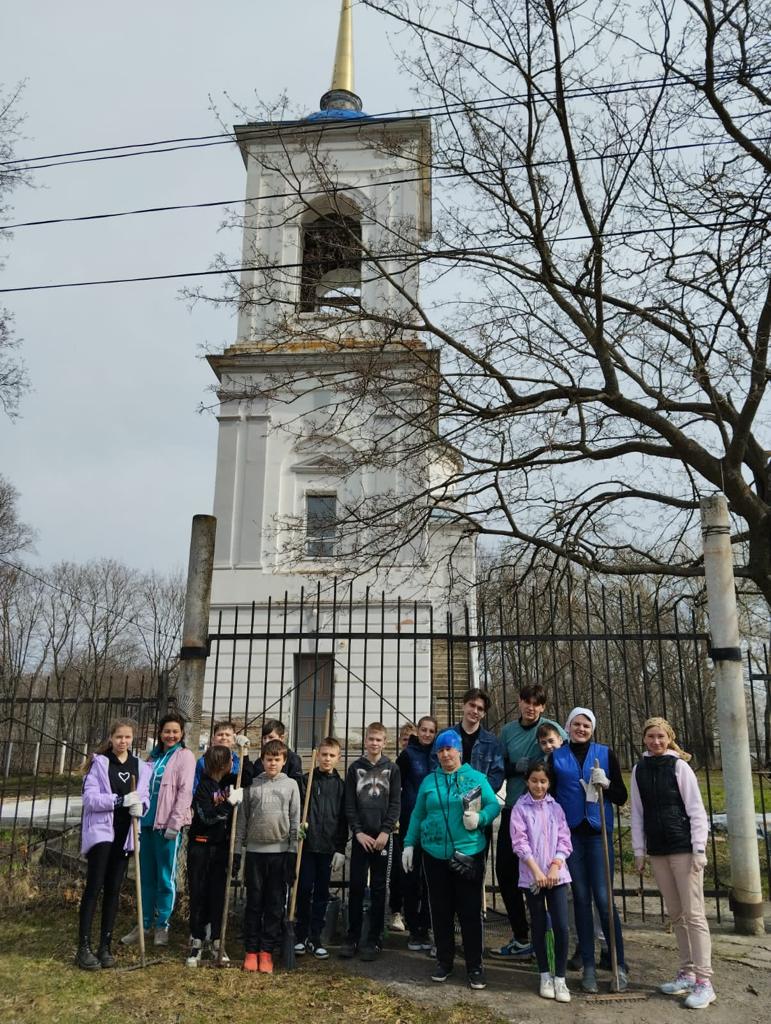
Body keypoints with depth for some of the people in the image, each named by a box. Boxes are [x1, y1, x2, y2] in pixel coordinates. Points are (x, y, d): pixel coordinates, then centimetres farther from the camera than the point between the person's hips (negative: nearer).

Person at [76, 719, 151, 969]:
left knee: (113, 890, 9)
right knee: (94, 887, -6)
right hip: (101, 832, -4)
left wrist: (139, 805, -15)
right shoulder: (99, 763, -3)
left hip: (125, 835, 4)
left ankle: (105, 946, 16)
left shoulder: (141, 767, 8)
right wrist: (119, 800, -23)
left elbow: (145, 797, 8)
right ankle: (84, 947, 1)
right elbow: (89, 798, -11)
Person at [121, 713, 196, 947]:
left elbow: (185, 791, -11)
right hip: (147, 822, 6)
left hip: (168, 824, -6)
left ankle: (162, 925, 16)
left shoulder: (184, 756, -4)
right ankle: (144, 923, 26)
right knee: (146, 875, 14)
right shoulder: (154, 756, 15)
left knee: (165, 877, 3)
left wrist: (174, 823, -16)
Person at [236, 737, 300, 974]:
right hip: (254, 850, 1)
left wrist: (293, 850, -2)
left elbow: (295, 820, 2)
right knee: (254, 903, 7)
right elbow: (243, 817, 7)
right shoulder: (252, 784, 4)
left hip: (280, 851, 0)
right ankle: (251, 950, 16)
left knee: (275, 904, 5)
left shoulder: (291, 785, 2)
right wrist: (238, 848, 4)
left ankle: (267, 950, 14)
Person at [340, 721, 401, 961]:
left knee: (379, 888, 4)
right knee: (356, 887, 3)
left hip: (382, 836, -1)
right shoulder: (355, 768, 5)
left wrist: (385, 831, -10)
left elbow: (395, 803, 0)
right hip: (360, 836, 1)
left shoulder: (392, 769, 4)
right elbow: (349, 804, 3)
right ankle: (352, 937, 13)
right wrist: (358, 831, -7)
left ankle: (375, 939, 11)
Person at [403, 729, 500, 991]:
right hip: (435, 854, 3)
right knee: (440, 911, 11)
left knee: (470, 911, 2)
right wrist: (409, 844, 7)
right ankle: (444, 961, 26)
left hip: (469, 853, -3)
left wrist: (480, 817, -24)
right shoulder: (429, 781, 9)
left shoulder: (476, 777, 0)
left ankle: (474, 967, 14)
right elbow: (418, 815, 11)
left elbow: (494, 805, -5)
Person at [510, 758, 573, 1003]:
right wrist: (537, 871, -14)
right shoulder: (520, 807, -2)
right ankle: (545, 976, 22)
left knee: (561, 927, -5)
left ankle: (560, 978, 8)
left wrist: (555, 867, -10)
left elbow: (564, 840, 3)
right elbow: (519, 843, -8)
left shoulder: (556, 807, 6)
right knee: (539, 927, 8)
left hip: (557, 875, 1)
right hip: (531, 876, -1)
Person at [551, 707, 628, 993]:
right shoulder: (557, 756, 6)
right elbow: (550, 794, 9)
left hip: (598, 833, -1)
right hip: (570, 834, 1)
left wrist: (606, 784, -14)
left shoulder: (605, 753, 4)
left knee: (603, 898, -6)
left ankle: (620, 966, 6)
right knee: (581, 898, 7)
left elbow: (621, 797, 5)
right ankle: (588, 967, 15)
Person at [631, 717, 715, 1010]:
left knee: (694, 914, -3)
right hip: (657, 850, 5)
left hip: (683, 847, -4)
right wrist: (639, 850, 7)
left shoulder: (679, 766, -5)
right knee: (675, 914, 12)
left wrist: (699, 848, -11)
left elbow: (696, 809, -6)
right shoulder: (639, 770, 6)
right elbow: (637, 813, 9)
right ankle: (687, 973, 22)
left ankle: (704, 982, 1)